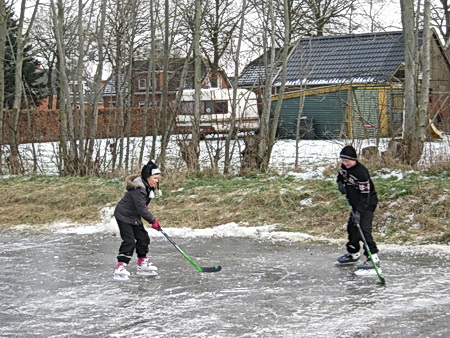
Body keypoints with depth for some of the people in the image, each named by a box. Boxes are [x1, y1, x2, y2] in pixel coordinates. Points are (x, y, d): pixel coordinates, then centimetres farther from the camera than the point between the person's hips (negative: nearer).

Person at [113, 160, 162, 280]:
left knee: (143, 238, 11)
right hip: (124, 215, -10)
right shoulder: (138, 189, -29)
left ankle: (142, 264, 24)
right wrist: (153, 220, -21)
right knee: (129, 241, -16)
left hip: (134, 217, 10)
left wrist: (152, 219, 10)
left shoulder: (148, 187, 2)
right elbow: (141, 208, -28)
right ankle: (120, 267, -15)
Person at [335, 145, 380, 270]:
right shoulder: (345, 166, -2)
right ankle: (353, 254, 32)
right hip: (356, 203, 9)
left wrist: (359, 211, -33)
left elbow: (365, 195, -29)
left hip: (367, 203, -9)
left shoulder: (361, 172, -28)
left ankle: (373, 257, -21)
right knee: (352, 227, 17)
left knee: (364, 228, -19)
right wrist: (340, 183, -2)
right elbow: (341, 175, 22)